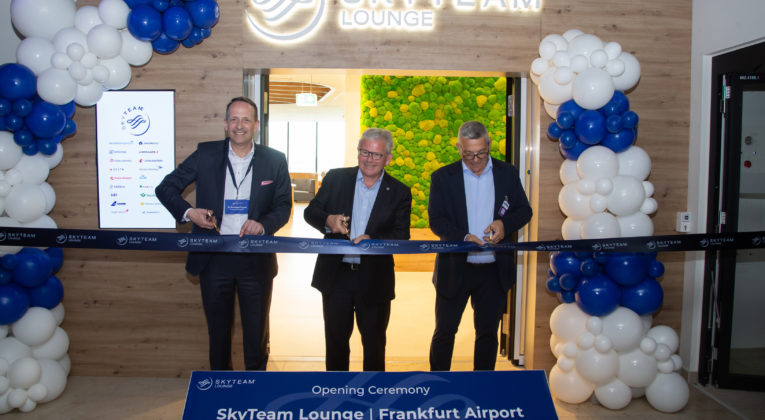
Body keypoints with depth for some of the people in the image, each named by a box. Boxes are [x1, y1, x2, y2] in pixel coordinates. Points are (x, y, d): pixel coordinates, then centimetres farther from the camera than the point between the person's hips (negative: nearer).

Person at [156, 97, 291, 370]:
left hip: (255, 261, 0)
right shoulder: (206, 155, -1)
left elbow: (283, 206, 3)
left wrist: (263, 225, -17)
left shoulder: (274, 161, 0)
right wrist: (188, 212, -13)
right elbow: (165, 188, 5)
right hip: (214, 260, 0)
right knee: (218, 330, 15)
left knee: (257, 332, 11)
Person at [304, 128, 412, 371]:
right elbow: (310, 212, 4)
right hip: (336, 275, 1)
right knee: (335, 340, 13)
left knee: (374, 344, 12)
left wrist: (373, 240, -25)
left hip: (375, 280, -1)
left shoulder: (399, 192, 1)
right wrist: (328, 220, -19)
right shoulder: (336, 178, 3)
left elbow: (401, 236, -6)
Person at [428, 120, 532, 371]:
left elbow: (524, 210, 7)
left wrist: (505, 223, -14)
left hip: (494, 271, 2)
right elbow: (436, 221, -7)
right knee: (444, 332, 8)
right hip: (454, 270, -1)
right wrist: (463, 237, -24)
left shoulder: (507, 173, 3)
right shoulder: (442, 178, -2)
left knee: (488, 333, 13)